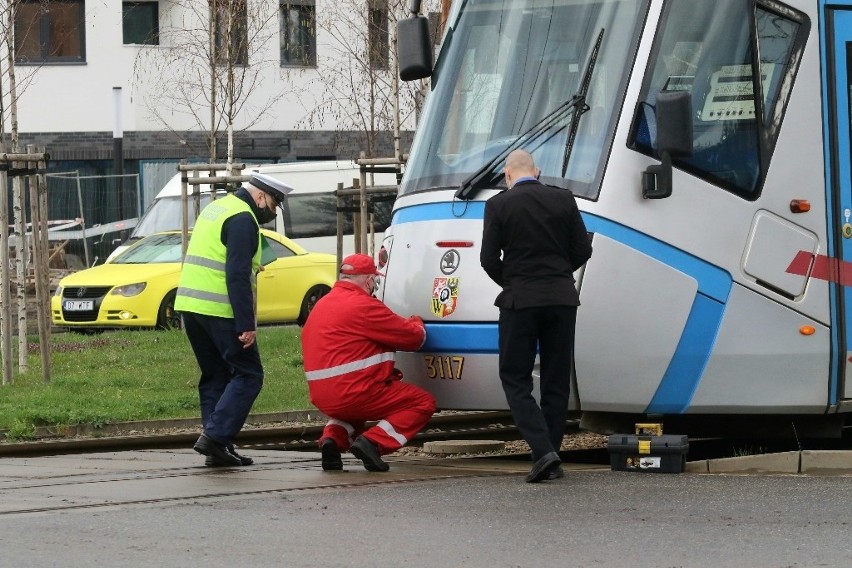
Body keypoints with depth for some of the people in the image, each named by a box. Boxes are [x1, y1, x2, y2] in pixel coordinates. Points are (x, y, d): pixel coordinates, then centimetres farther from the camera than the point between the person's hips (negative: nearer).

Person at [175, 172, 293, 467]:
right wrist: (247, 325, -20)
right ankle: (215, 437, -14)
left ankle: (217, 448, 9)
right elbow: (237, 275, -19)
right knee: (248, 375, -4)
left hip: (190, 306, 9)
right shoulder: (243, 219, -11)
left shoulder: (216, 208, 20)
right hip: (220, 310, -9)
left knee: (214, 377, 13)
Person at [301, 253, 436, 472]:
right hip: (355, 393, -8)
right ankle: (373, 442, -13)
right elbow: (414, 337, -5)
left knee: (352, 409, 42)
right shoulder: (364, 306, -11)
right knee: (423, 403, 3)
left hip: (322, 400, 8)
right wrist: (416, 323, 19)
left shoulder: (321, 305, 16)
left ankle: (333, 438, 10)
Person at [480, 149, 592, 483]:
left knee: (515, 380, 2)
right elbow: (582, 251, 5)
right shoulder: (563, 201, 4)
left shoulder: (499, 205, -4)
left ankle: (543, 451, -16)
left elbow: (489, 259, -5)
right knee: (556, 381, 9)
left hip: (520, 301, -3)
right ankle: (551, 461, 10)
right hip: (562, 299, 3)